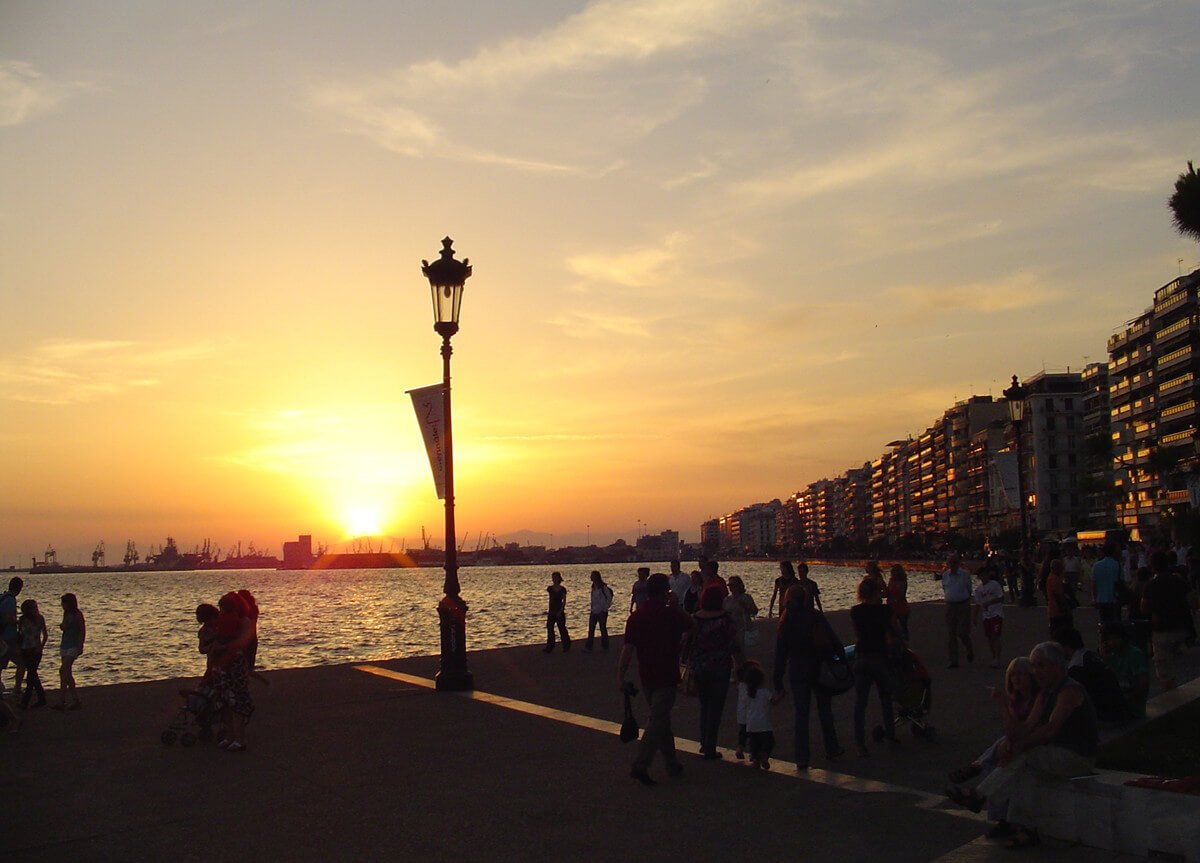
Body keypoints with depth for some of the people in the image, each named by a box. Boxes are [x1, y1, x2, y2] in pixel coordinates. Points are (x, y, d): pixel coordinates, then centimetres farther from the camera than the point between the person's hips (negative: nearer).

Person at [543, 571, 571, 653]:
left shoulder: (562, 589, -6)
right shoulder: (550, 588, 5)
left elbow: (564, 601, -6)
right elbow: (550, 600, 12)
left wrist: (561, 611, -16)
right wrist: (548, 610, 8)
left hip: (559, 612, -4)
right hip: (551, 612, 4)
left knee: (562, 629, 4)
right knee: (550, 629, 1)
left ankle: (566, 646, 19)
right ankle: (549, 648, 5)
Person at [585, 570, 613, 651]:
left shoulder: (603, 587, -15)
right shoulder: (593, 587, 8)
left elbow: (609, 598, -14)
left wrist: (604, 608, -12)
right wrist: (592, 608, 13)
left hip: (602, 612, -7)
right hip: (594, 611, 7)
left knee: (603, 629, 4)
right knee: (591, 629, 5)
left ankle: (604, 646, 15)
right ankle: (588, 647, 9)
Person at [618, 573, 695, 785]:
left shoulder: (635, 617, -2)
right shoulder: (673, 615, -9)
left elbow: (627, 650, -8)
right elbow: (693, 629, 11)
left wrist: (620, 678, -6)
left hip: (646, 678, 5)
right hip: (667, 678, -5)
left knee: (661, 720, 17)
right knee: (657, 722, -5)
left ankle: (673, 764, 26)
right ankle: (640, 765, -14)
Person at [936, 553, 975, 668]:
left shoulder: (965, 574, -3)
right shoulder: (945, 575, 6)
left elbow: (969, 590, 5)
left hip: (963, 605, -3)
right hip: (950, 606, 3)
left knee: (962, 633, -8)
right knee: (951, 633, 4)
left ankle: (970, 650, 24)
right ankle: (953, 660, 11)